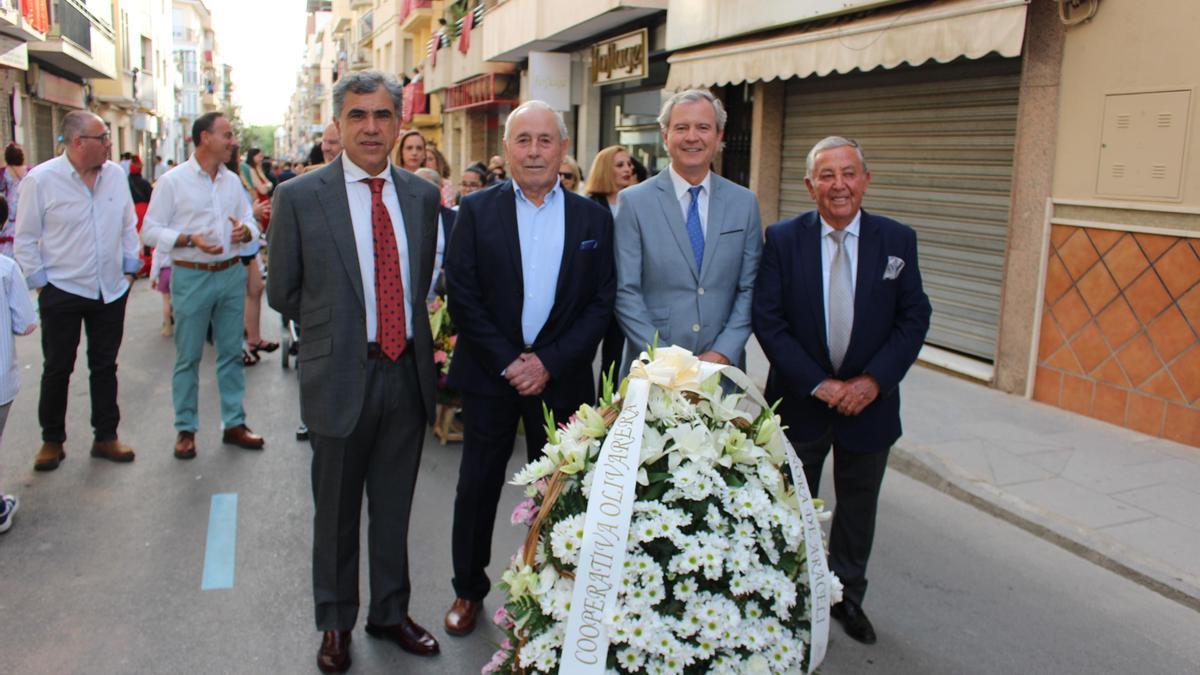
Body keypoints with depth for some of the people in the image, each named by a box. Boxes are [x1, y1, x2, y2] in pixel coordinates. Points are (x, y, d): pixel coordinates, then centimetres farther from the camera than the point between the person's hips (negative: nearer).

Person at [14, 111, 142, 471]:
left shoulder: (116, 175, 1)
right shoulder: (40, 179, -11)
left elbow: (129, 226, 11)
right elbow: (26, 238, -4)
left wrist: (130, 268, 9)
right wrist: (39, 281, -5)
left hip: (111, 291, 4)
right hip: (62, 292, -3)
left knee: (105, 366, 12)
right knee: (57, 370, 8)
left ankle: (106, 437, 23)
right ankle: (52, 441, 24)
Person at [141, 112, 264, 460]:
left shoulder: (232, 180, 9)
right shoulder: (172, 181, -5)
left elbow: (251, 220, 14)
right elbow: (150, 230, -5)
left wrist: (245, 231, -10)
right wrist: (190, 240, -20)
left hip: (232, 274, 5)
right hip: (191, 277, -4)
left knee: (231, 352, 11)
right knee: (188, 357, 4)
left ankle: (234, 423, 21)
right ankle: (186, 429, 16)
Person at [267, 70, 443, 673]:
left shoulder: (421, 196, 3)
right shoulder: (300, 197, -7)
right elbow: (281, 292, 0)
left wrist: (408, 331, 4)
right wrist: (336, 329, 3)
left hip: (408, 373, 3)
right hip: (341, 377, -3)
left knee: (394, 509, 18)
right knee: (336, 512, 14)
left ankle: (390, 613, 38)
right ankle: (335, 624, 35)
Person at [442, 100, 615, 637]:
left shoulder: (593, 219, 3)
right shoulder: (477, 211, 0)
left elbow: (601, 303, -1)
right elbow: (462, 295, -6)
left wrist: (550, 363, -11)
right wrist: (507, 362, -12)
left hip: (561, 376, 1)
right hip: (489, 372, 0)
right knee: (478, 486, 9)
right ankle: (469, 588, 28)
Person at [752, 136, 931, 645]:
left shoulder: (897, 240, -3)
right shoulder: (783, 239, -8)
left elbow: (914, 318, -3)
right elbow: (768, 320, -11)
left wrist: (873, 380, -15)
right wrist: (818, 383, -16)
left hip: (869, 399, 2)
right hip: (800, 401, -1)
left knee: (858, 507, 17)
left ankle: (847, 595, 38)